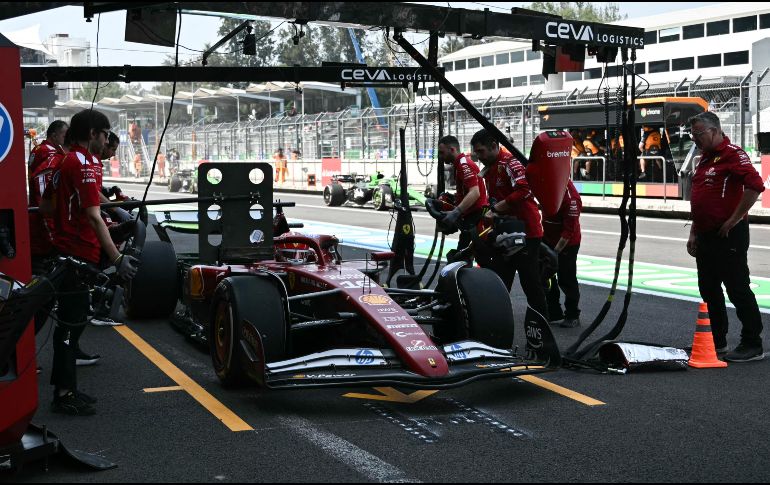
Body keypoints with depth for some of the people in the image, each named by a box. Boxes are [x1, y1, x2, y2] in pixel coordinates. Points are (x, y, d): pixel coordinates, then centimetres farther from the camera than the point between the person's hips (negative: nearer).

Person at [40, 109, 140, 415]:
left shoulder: (65, 161, 13)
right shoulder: (84, 164, -16)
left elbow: (46, 205, 20)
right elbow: (93, 217, -24)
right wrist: (117, 259, -25)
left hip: (66, 250, 10)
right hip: (78, 255, -10)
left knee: (72, 321, 15)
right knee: (71, 323, -4)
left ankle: (65, 386, 23)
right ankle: (64, 395, 3)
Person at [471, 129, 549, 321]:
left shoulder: (510, 162, -15)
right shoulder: (488, 170, 16)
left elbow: (524, 190, -28)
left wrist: (495, 209, -22)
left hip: (526, 232, -9)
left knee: (530, 283, -4)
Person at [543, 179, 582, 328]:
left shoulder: (570, 197, -29)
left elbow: (569, 230, -26)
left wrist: (556, 251, -23)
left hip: (566, 243, -8)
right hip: (548, 238, 8)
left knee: (566, 279, 0)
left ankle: (572, 316, 15)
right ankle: (553, 312, 26)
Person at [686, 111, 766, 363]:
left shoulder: (732, 154, -13)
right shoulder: (705, 159, 17)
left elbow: (756, 186, -26)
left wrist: (734, 220, -21)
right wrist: (694, 233, 20)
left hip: (728, 236, -10)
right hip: (706, 236, 10)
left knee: (738, 289, -5)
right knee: (709, 290, 14)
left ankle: (752, 345, 4)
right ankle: (717, 342, 24)